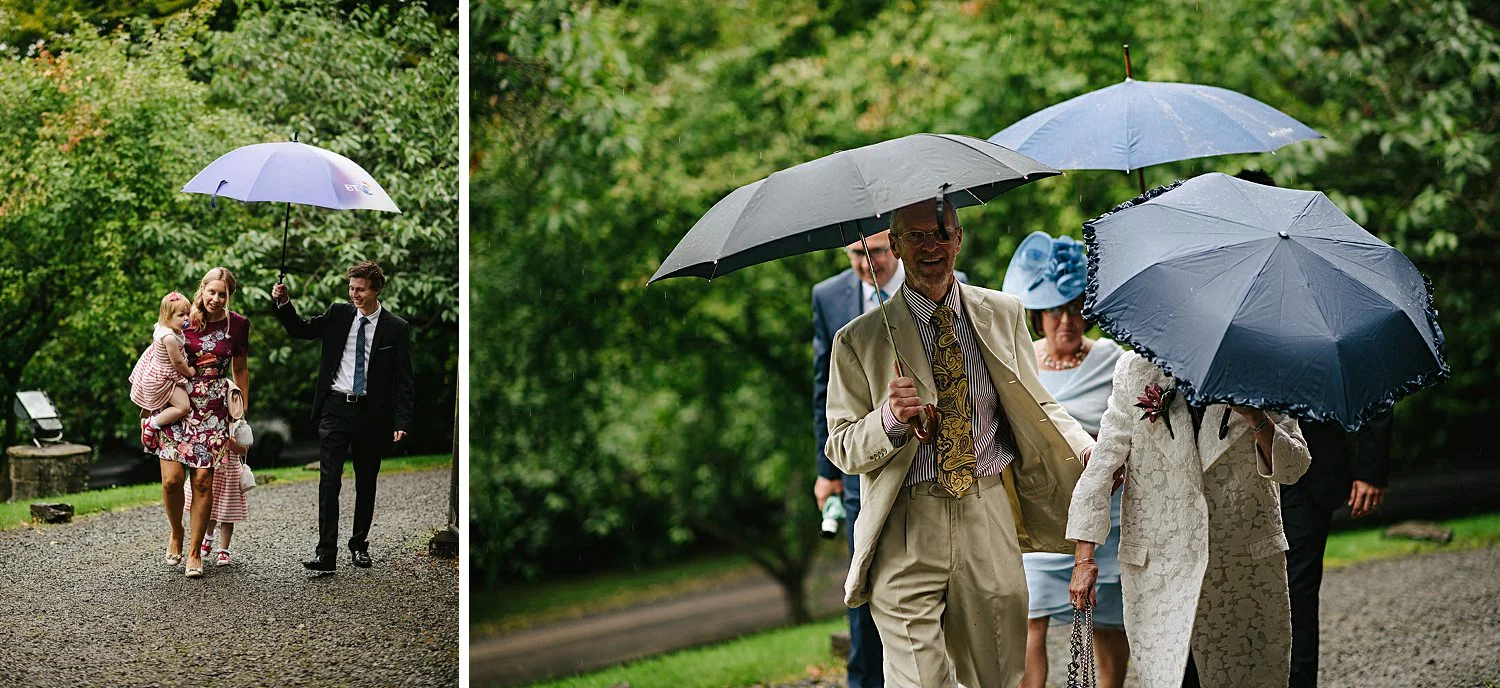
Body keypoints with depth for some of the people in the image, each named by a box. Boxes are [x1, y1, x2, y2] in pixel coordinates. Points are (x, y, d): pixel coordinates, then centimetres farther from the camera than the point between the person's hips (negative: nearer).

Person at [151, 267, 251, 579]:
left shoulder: (237, 325, 3)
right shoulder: (183, 322, 0)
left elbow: (240, 371, 15)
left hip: (214, 411, 1)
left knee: (203, 481, -4)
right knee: (172, 479, -9)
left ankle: (195, 552, 8)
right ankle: (176, 533, 20)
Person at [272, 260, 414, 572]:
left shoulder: (396, 328, -1)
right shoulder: (338, 315, 5)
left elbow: (403, 380, -2)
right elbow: (300, 330, 14)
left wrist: (401, 421, -9)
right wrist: (284, 303, -3)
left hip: (371, 413, -1)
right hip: (336, 407, 1)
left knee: (366, 482, 11)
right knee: (329, 479, -8)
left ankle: (359, 544, 26)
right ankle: (326, 552, -10)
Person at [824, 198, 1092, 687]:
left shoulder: (1004, 315, 9)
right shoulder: (859, 340, -1)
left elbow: (1034, 405, 17)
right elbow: (842, 449, 0)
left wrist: (1089, 452, 0)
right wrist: (890, 418, -20)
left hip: (991, 518, 3)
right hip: (906, 538, -3)